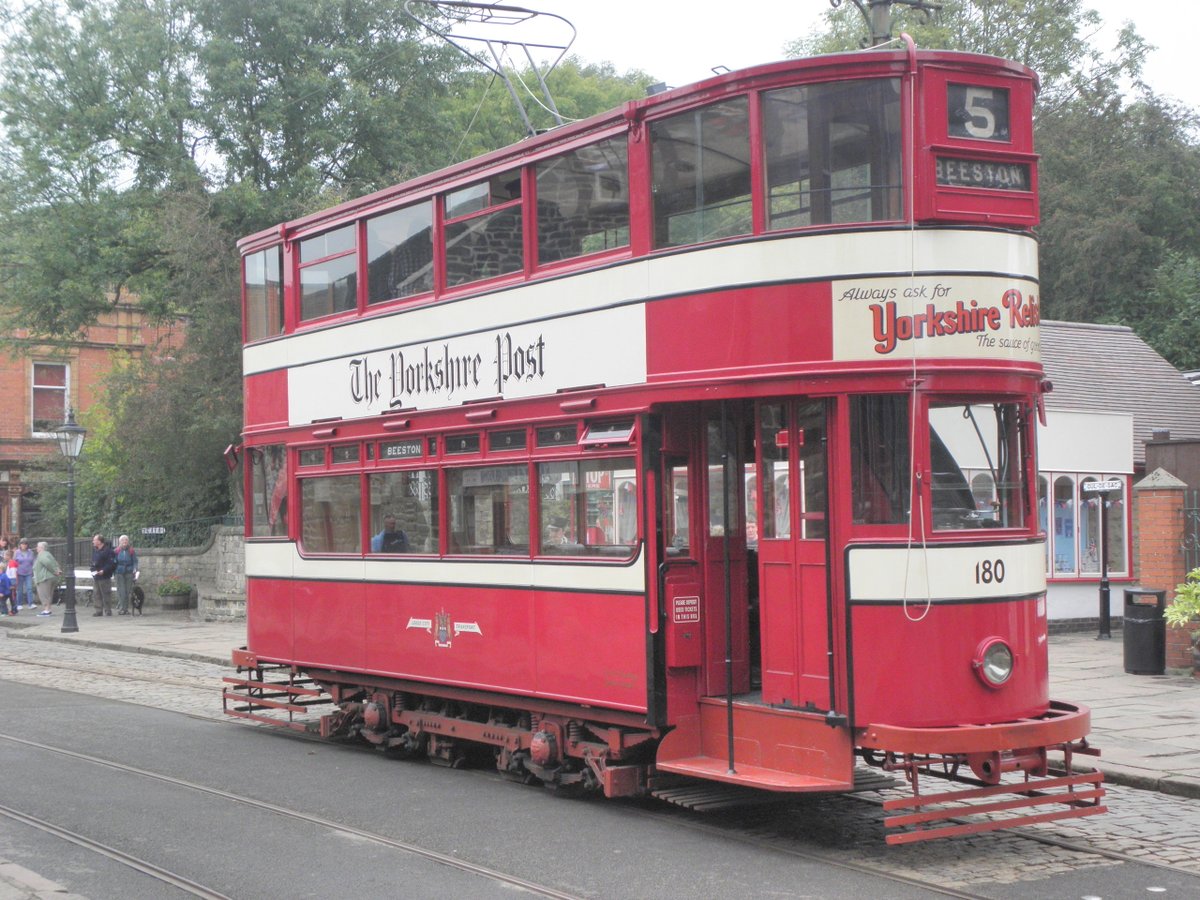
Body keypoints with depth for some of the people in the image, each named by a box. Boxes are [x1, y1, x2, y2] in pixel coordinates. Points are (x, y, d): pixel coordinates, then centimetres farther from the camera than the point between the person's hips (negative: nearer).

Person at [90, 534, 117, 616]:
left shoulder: (108, 550, -13)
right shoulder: (95, 550, 13)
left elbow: (112, 563, -17)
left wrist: (103, 571, -23)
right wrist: (93, 570, 8)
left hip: (104, 577, -8)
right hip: (95, 577, 8)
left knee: (106, 594, -3)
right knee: (96, 594, 10)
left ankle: (108, 611, 3)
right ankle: (99, 610, 15)